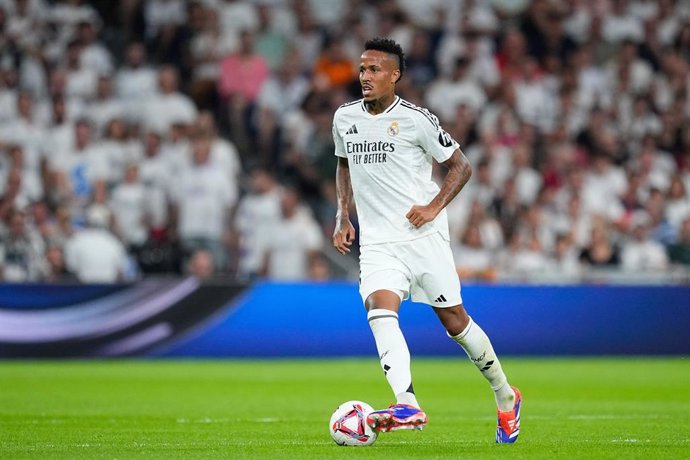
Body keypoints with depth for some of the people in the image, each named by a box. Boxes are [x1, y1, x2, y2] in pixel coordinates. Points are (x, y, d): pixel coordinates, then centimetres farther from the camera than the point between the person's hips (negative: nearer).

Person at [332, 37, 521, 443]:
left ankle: (505, 397, 25)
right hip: (376, 241, 3)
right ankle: (408, 406, -36)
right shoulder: (344, 119, 7)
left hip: (424, 236, -3)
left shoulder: (415, 119, -8)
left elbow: (460, 165, 0)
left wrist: (434, 207, -14)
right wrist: (343, 217, 12)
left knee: (454, 320, 4)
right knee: (379, 309, -23)